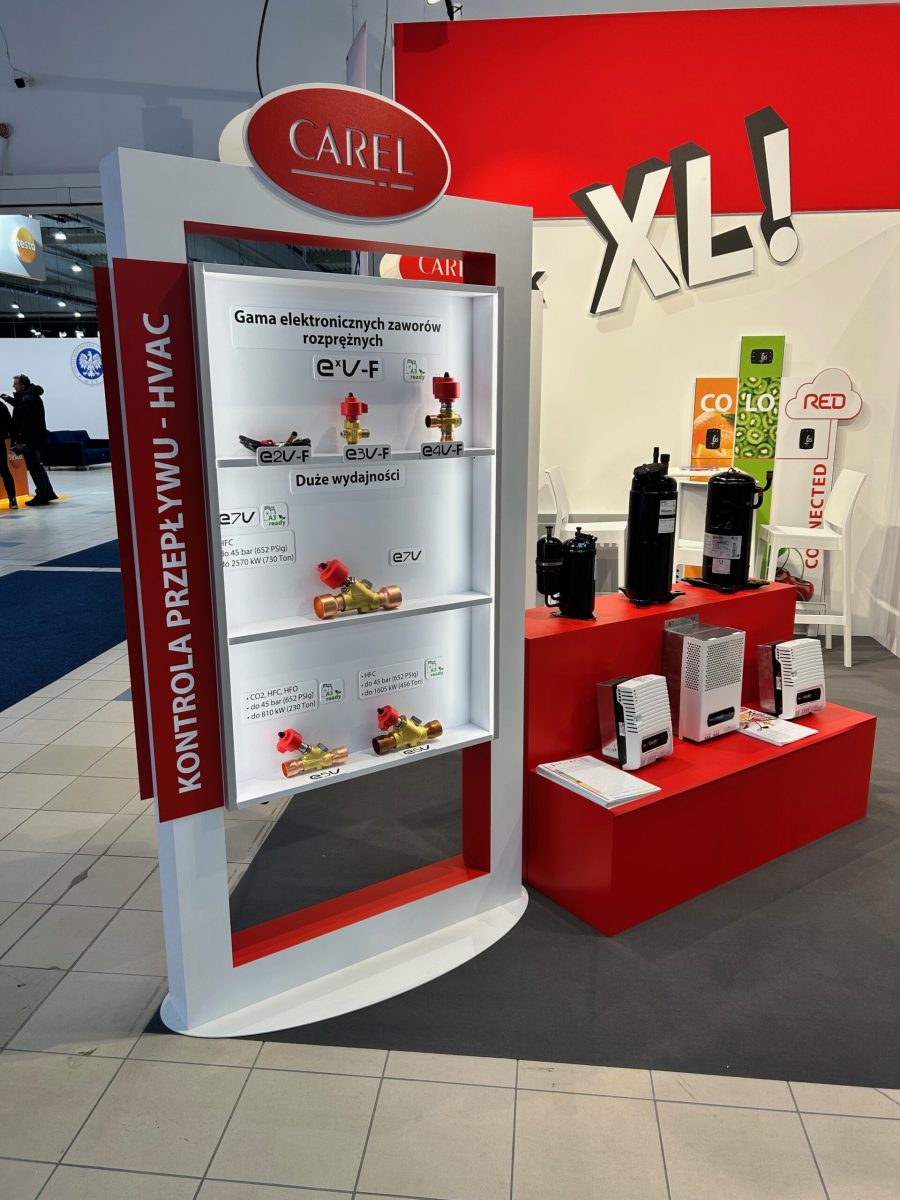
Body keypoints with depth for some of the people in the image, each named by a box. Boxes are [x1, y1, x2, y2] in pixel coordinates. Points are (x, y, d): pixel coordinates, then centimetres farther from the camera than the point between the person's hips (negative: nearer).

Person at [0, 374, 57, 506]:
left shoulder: (28, 398, -17)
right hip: (36, 437, 10)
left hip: (30, 439, -10)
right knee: (37, 466, 18)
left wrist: (20, 440, -24)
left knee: (34, 467, -5)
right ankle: (48, 492, 23)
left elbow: (26, 421, -24)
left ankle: (41, 496, -1)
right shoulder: (31, 395, 14)